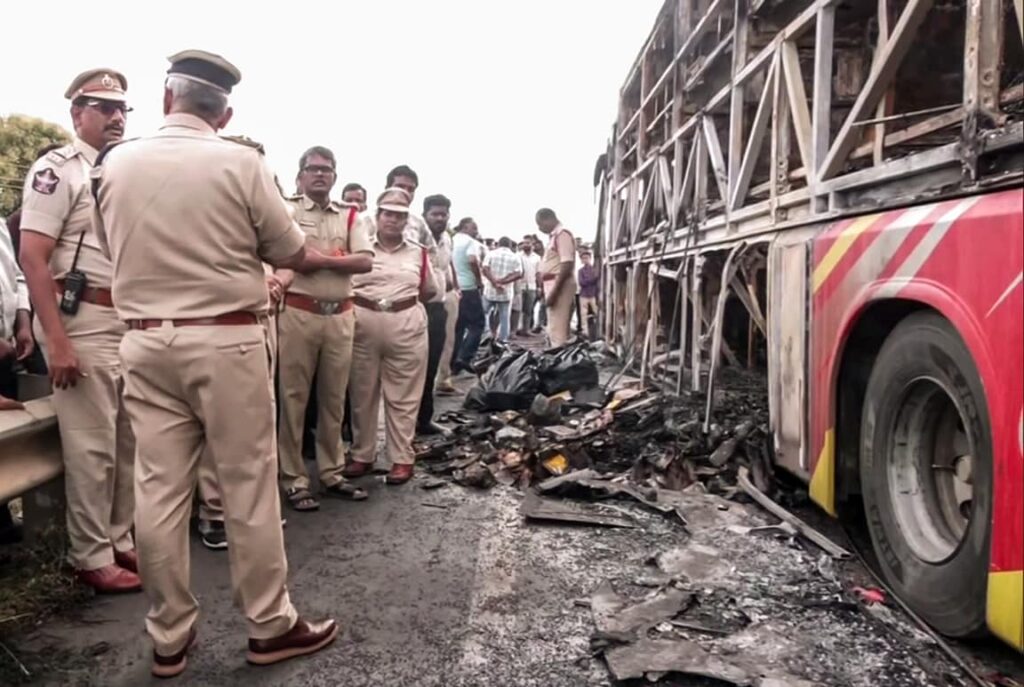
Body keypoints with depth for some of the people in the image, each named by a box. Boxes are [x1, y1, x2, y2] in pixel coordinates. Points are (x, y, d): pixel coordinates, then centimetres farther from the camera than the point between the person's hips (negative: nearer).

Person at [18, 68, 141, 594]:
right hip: (83, 320, -8)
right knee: (91, 447, -2)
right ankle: (92, 558, 12)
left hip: (130, 320, 8)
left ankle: (121, 541, 26)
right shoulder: (57, 170, -7)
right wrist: (56, 341, -21)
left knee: (129, 441, 13)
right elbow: (32, 258, -14)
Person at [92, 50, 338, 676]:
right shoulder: (241, 162, -8)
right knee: (249, 484, 4)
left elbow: (115, 249, 17)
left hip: (145, 341, 4)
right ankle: (271, 625, 17)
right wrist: (332, 261, 20)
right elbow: (292, 253, -1)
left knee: (159, 488, 8)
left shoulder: (114, 165, 6)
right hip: (226, 340, -4)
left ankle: (169, 636, 21)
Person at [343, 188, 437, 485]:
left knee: (402, 396, 4)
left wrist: (405, 305, 11)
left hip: (407, 326, 0)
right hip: (363, 324, 0)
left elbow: (429, 291, 18)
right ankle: (362, 455, 20)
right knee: (362, 394, 8)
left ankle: (402, 458, 13)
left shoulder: (418, 253, 8)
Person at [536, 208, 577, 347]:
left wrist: (554, 291, -23)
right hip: (554, 284, 10)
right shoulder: (554, 236, 18)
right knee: (555, 329, 13)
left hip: (560, 286, -10)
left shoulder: (562, 234, -11)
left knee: (557, 329, -10)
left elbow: (567, 265, -19)